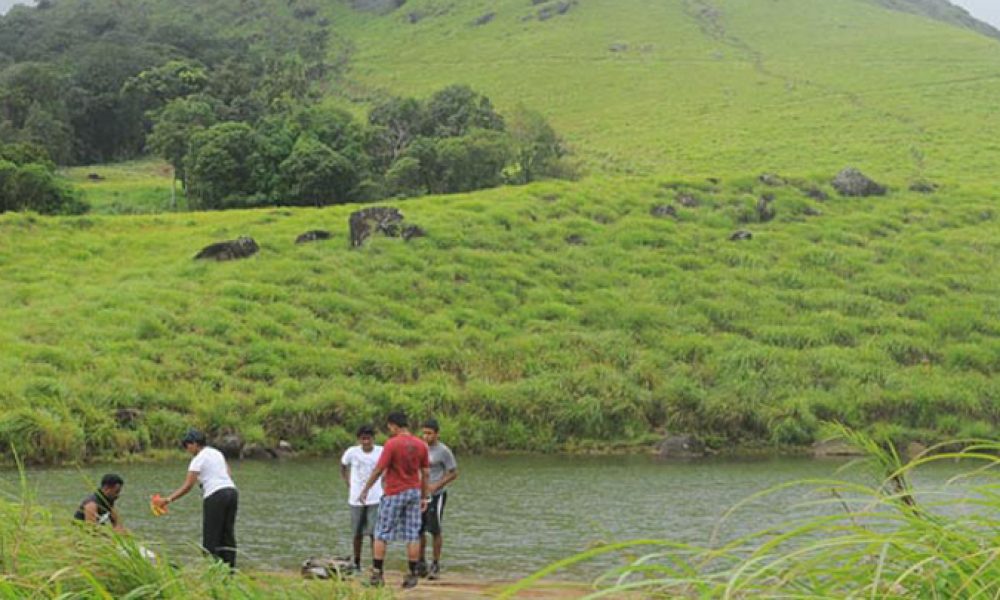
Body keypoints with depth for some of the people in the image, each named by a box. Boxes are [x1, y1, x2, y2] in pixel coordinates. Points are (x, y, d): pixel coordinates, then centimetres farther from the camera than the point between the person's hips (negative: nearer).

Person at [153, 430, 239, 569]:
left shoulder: (198, 459, -5)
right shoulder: (217, 453, 17)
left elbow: (187, 486, -11)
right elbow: (229, 474, 17)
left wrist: (168, 500, -10)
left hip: (215, 496, -7)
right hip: (231, 490, 7)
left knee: (210, 534, -1)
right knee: (228, 532, 10)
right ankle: (230, 567, 9)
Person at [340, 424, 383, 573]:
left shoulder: (381, 452, -8)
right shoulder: (352, 452, -7)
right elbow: (343, 466, 11)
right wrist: (348, 484, 4)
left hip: (375, 499, -1)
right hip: (356, 499, 1)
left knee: (375, 532, -8)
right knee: (358, 533, 10)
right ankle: (356, 563, 25)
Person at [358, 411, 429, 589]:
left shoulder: (392, 444, -13)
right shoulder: (421, 445, 3)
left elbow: (379, 470, -13)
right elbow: (425, 473, 7)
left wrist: (365, 490, -4)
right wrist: (424, 497, 14)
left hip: (394, 494, -5)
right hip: (414, 492, 5)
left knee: (382, 534, 5)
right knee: (413, 535, 5)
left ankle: (376, 574, 3)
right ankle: (412, 575, 5)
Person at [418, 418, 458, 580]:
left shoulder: (443, 451, -8)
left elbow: (454, 473, -6)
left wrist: (436, 486, -15)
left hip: (436, 495, -5)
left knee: (435, 530, -2)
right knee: (419, 529, 5)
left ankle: (436, 565, 7)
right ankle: (422, 563, 15)